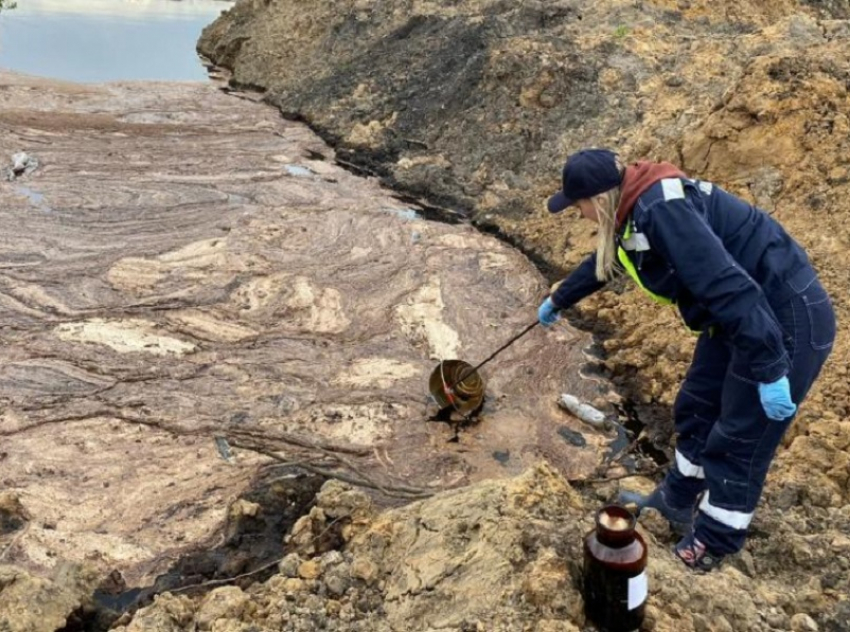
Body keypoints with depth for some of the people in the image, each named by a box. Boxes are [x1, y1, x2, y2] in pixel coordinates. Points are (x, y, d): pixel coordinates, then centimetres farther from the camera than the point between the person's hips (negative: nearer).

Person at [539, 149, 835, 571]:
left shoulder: (663, 212, -28)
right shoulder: (637, 209, 5)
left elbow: (729, 287, -32)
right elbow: (602, 262, 24)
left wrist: (769, 370, -29)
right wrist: (558, 300, 40)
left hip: (786, 322, -10)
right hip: (739, 319, 10)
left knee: (737, 442, 3)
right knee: (695, 410, 19)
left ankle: (710, 547, 22)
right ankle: (676, 502, 40)